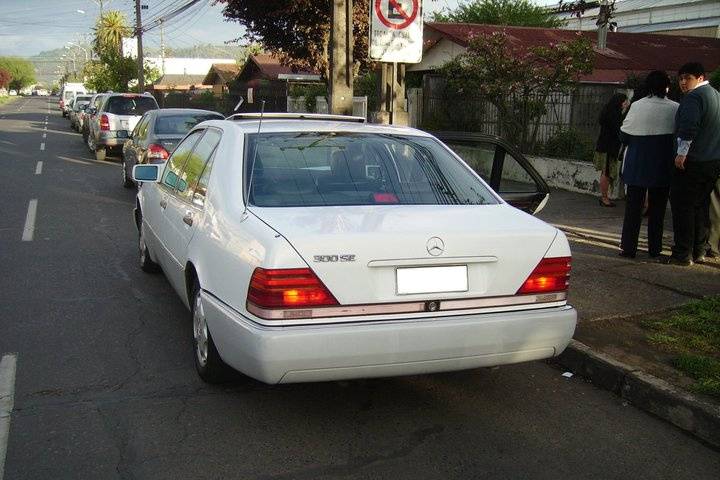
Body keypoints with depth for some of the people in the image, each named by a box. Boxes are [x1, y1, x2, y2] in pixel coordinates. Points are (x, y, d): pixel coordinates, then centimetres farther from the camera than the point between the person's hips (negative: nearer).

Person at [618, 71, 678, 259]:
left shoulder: (637, 106, -8)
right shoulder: (675, 108, -7)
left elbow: (624, 135, -4)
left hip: (637, 164, -1)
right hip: (663, 166, 1)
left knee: (633, 205, 6)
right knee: (657, 207, 11)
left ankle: (628, 247, 5)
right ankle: (654, 248, 17)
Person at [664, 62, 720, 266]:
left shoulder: (693, 97, -11)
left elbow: (688, 128, -23)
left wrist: (682, 153, -18)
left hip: (693, 160, -9)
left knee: (682, 205, -5)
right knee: (701, 205, 14)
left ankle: (682, 254, -4)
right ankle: (699, 251, 17)